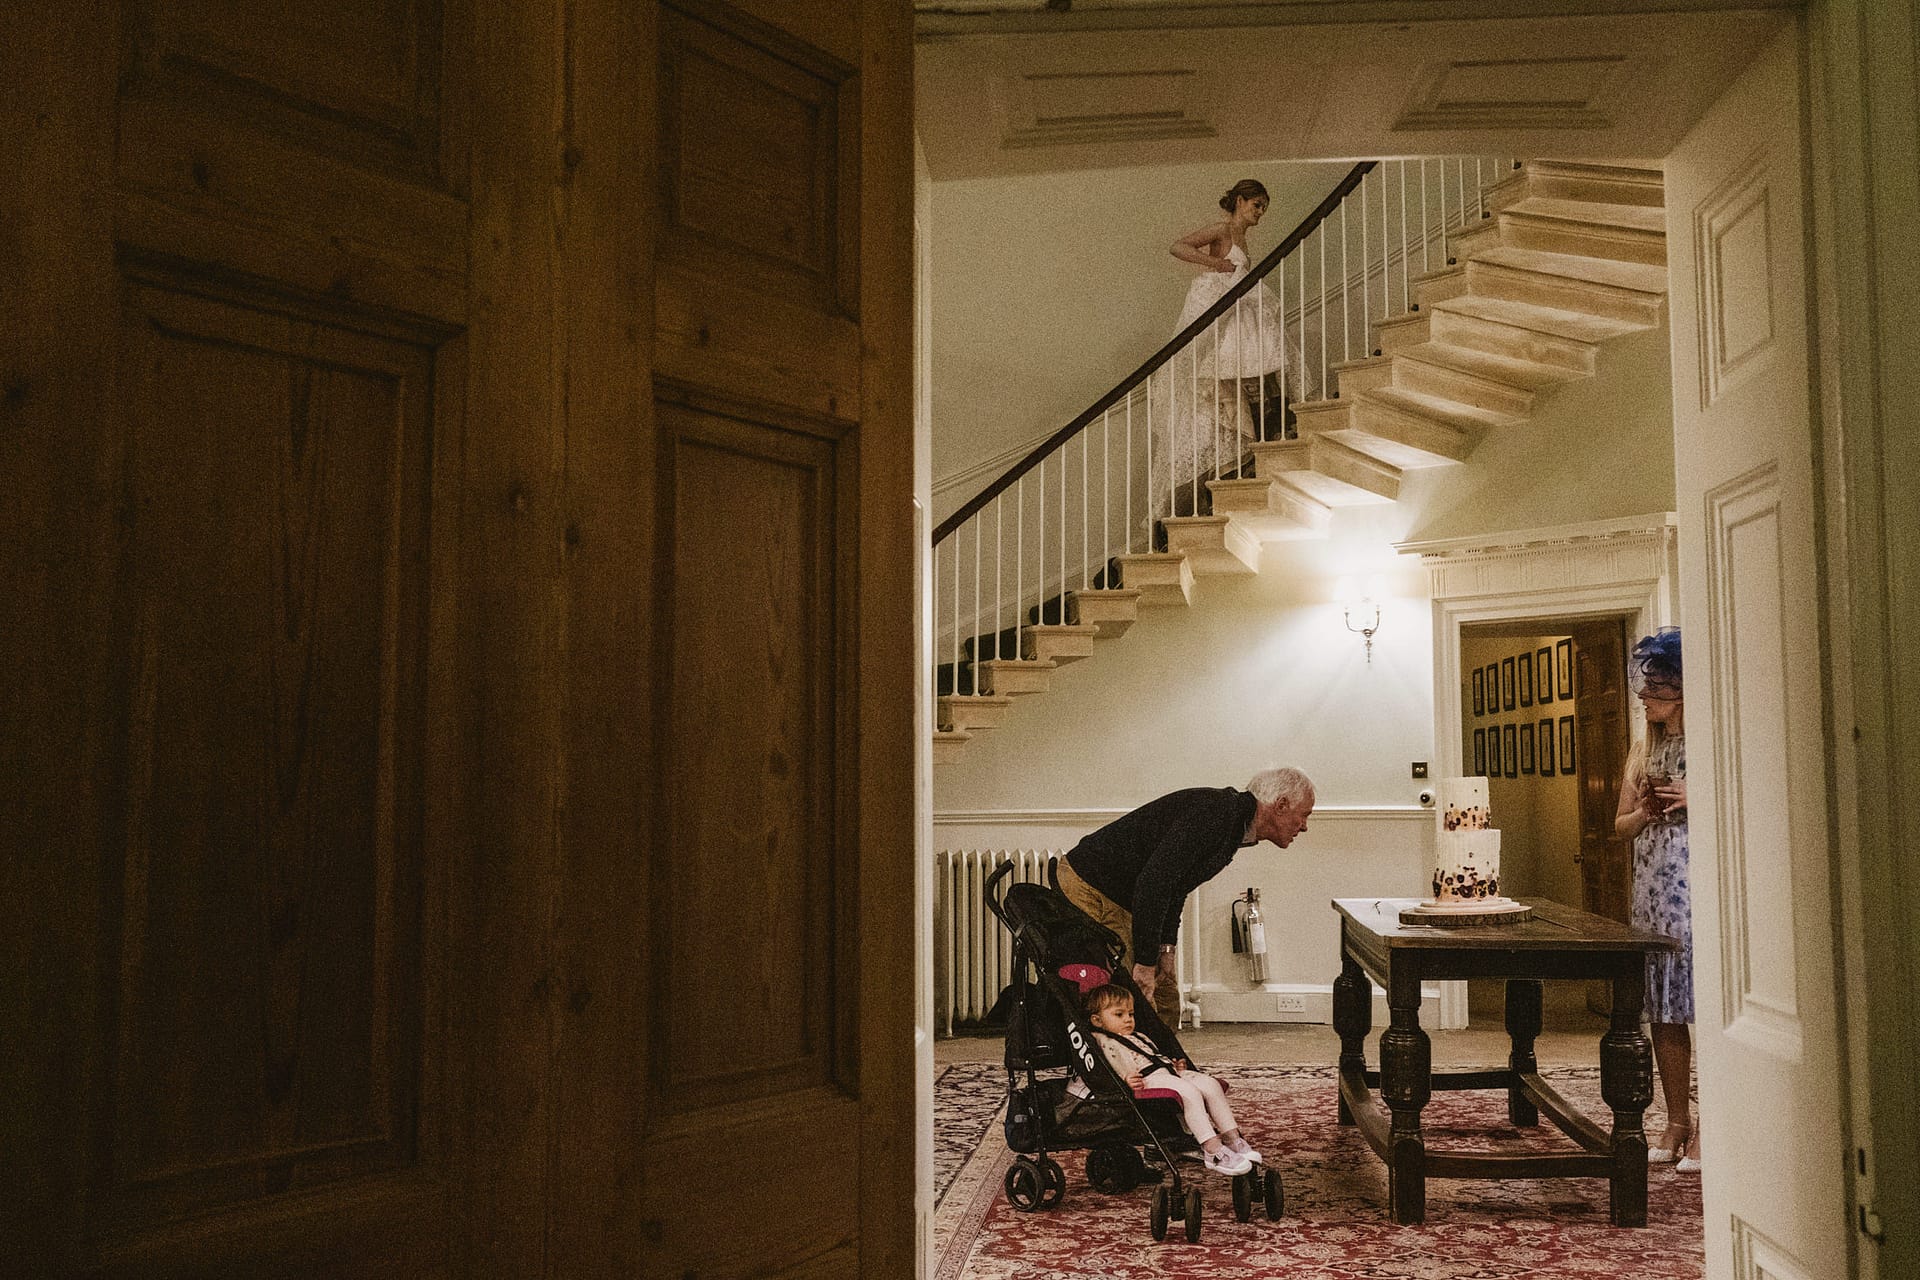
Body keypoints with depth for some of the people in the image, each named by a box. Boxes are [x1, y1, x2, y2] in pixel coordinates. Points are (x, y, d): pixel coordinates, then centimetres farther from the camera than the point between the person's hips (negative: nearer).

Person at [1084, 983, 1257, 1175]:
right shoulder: (1103, 1041, 4)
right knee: (1190, 1092, -30)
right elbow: (1117, 1067, -11)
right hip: (1148, 1079, -9)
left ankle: (1232, 1138, -6)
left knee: (1210, 1084, -9)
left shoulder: (1139, 1037, 34)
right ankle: (1212, 1150, -32)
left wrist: (1176, 1066, 19)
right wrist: (1127, 1081, -28)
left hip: (1169, 1072, 9)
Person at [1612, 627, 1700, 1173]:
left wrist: (1696, 799, -16)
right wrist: (1645, 811, 1)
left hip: (1700, 886, -6)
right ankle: (1675, 1124, 16)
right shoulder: (1644, 750, 17)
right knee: (1663, 1010, 8)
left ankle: (1705, 1128, 1)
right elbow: (1620, 824, 21)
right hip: (1652, 888, 6)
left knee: (1702, 1006, -6)